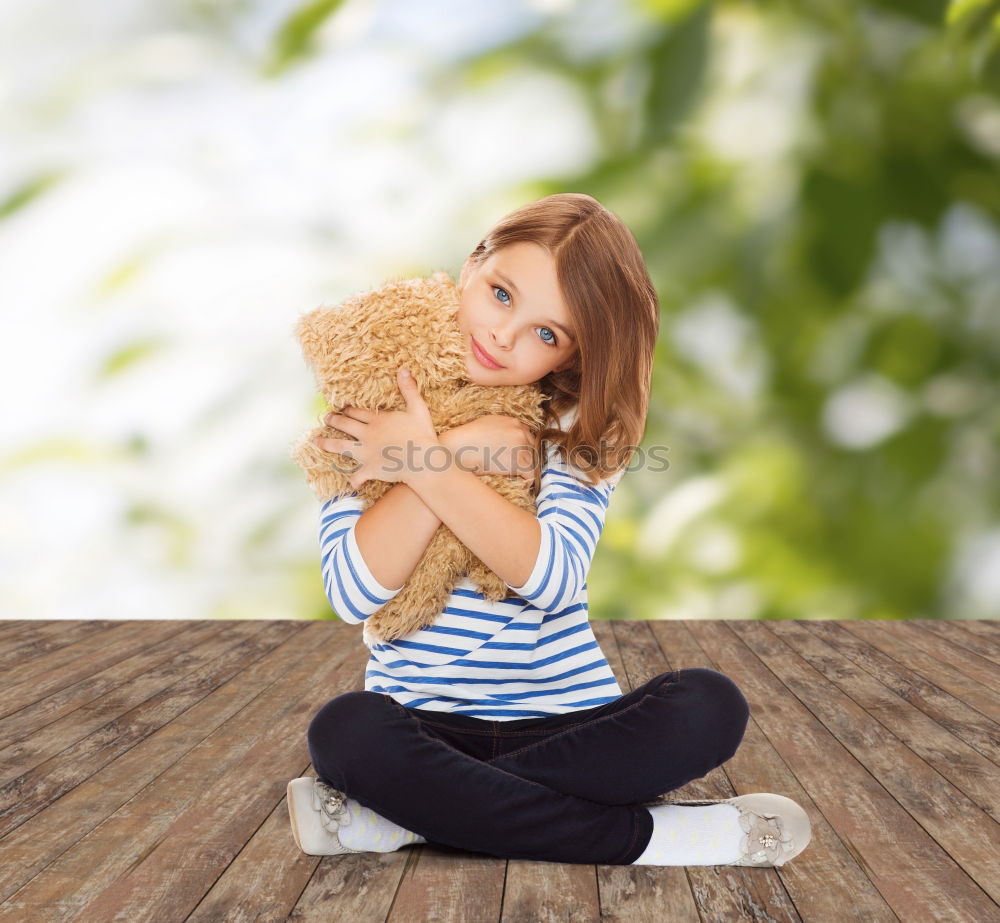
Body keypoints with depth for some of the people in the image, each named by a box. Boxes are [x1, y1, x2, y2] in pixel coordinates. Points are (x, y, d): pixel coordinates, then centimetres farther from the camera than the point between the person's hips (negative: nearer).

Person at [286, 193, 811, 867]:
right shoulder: (366, 414, -1)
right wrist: (459, 452, -19)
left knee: (708, 708, -26)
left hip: (566, 721, 1)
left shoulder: (581, 427, 0)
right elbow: (353, 592, -15)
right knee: (346, 730, -34)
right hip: (423, 721, -1)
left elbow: (553, 577, -18)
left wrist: (422, 462, -19)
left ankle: (411, 815, -22)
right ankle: (642, 837, -24)